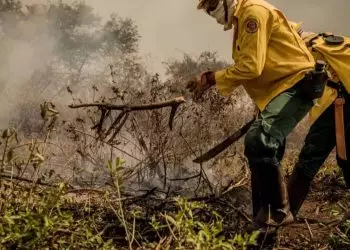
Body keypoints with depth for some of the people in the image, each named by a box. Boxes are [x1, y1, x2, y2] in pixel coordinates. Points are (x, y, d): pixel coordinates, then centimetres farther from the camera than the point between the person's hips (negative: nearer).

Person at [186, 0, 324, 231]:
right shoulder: (242, 19, 17)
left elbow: (251, 67, -20)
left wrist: (211, 79, -14)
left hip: (295, 84, -11)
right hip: (280, 88, 11)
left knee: (258, 141, -26)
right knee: (264, 152, 10)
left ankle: (278, 213, -16)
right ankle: (264, 221, 18)